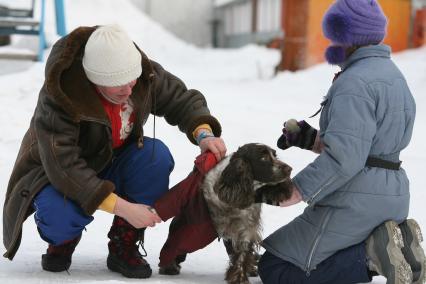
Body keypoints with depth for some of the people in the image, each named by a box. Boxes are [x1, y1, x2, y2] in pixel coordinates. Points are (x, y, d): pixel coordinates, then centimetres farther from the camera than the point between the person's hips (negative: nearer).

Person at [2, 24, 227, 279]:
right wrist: (122, 207, -42)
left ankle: (124, 247, -11)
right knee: (61, 216, -38)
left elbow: (182, 99, -5)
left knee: (157, 156, -27)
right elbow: (63, 165, -38)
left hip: (113, 162, 5)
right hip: (56, 172, -4)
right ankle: (63, 239, 4)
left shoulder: (146, 74, -19)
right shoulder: (57, 97, -34)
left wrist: (203, 133, -28)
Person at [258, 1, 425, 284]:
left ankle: (371, 254, -13)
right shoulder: (391, 73, 15)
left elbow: (344, 157, -26)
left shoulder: (355, 82, -16)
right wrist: (311, 138, 14)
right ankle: (396, 243, 3)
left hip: (355, 203, -10)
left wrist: (298, 190, -23)